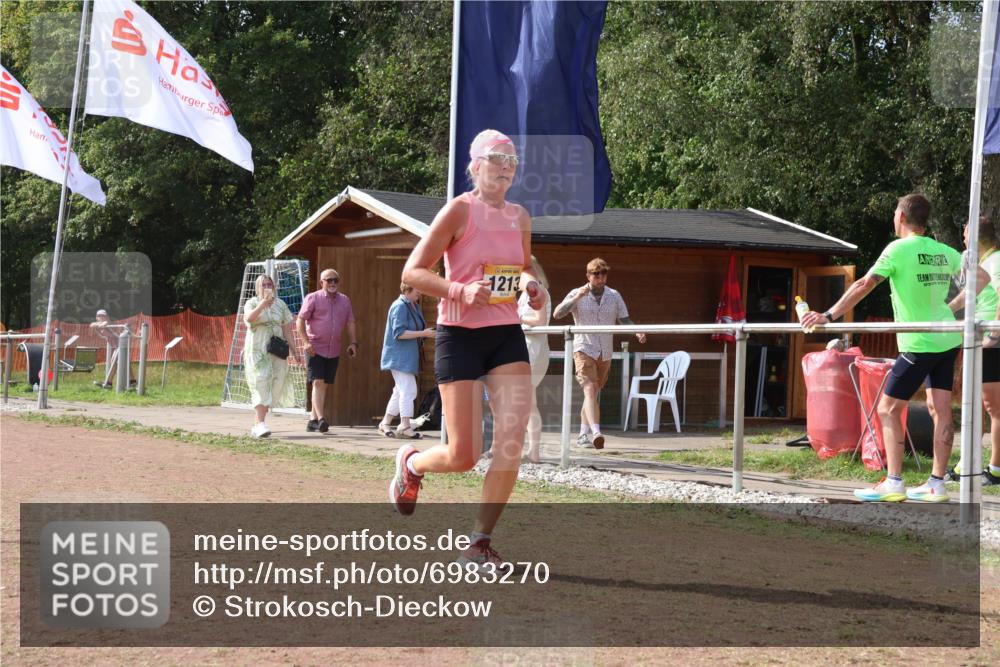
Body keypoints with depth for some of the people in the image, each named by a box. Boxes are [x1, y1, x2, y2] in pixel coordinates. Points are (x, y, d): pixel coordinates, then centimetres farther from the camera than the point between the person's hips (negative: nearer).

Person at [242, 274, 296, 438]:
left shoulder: (280, 305, 12)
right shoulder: (252, 303, 3)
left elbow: (287, 329, 11)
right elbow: (249, 318, -19)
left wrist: (291, 350, 3)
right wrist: (263, 302, -27)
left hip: (277, 352, 4)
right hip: (257, 350, -4)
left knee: (275, 387, 2)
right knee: (260, 384, -15)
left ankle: (257, 424, 14)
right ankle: (260, 424, -20)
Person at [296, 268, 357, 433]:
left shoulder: (344, 301, 13)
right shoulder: (313, 298, -3)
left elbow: (350, 323, 18)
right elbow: (300, 321, -8)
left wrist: (353, 342, 5)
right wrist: (306, 342, -17)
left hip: (334, 350, 5)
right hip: (315, 349, -5)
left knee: (324, 385, 7)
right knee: (318, 382, -14)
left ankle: (313, 419, 14)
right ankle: (320, 419, -21)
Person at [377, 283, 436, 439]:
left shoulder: (414, 306, 15)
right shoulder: (400, 306, -15)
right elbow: (399, 333, -21)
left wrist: (426, 332, 4)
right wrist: (423, 333, -21)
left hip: (409, 357, 10)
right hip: (399, 356, -10)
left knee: (400, 391, 13)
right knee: (408, 390, -11)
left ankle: (385, 423, 20)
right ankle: (405, 426, -8)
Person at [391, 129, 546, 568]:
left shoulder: (520, 217, 9)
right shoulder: (460, 210, -8)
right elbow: (412, 272, -9)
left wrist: (530, 284, 4)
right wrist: (461, 291, -23)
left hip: (508, 335, 5)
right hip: (460, 335, -5)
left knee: (512, 441, -10)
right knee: (463, 456, -3)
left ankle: (480, 541, 3)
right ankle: (410, 463, 32)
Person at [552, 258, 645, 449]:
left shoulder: (614, 296, 7)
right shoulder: (577, 294, -2)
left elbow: (624, 320, 8)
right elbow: (557, 314, -12)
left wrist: (637, 333, -12)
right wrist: (577, 298, -23)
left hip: (605, 353, 5)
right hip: (584, 349, -5)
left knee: (594, 393, 13)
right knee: (590, 390, -20)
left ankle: (583, 435, 24)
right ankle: (596, 433, -33)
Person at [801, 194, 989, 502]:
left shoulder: (899, 249, -12)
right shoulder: (945, 252, 7)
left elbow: (865, 284, -20)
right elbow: (981, 276, 15)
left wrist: (829, 316, -21)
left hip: (919, 344, -7)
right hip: (948, 340, 7)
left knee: (888, 408, 0)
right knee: (940, 409, 7)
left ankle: (893, 483, -5)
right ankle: (936, 484, 8)